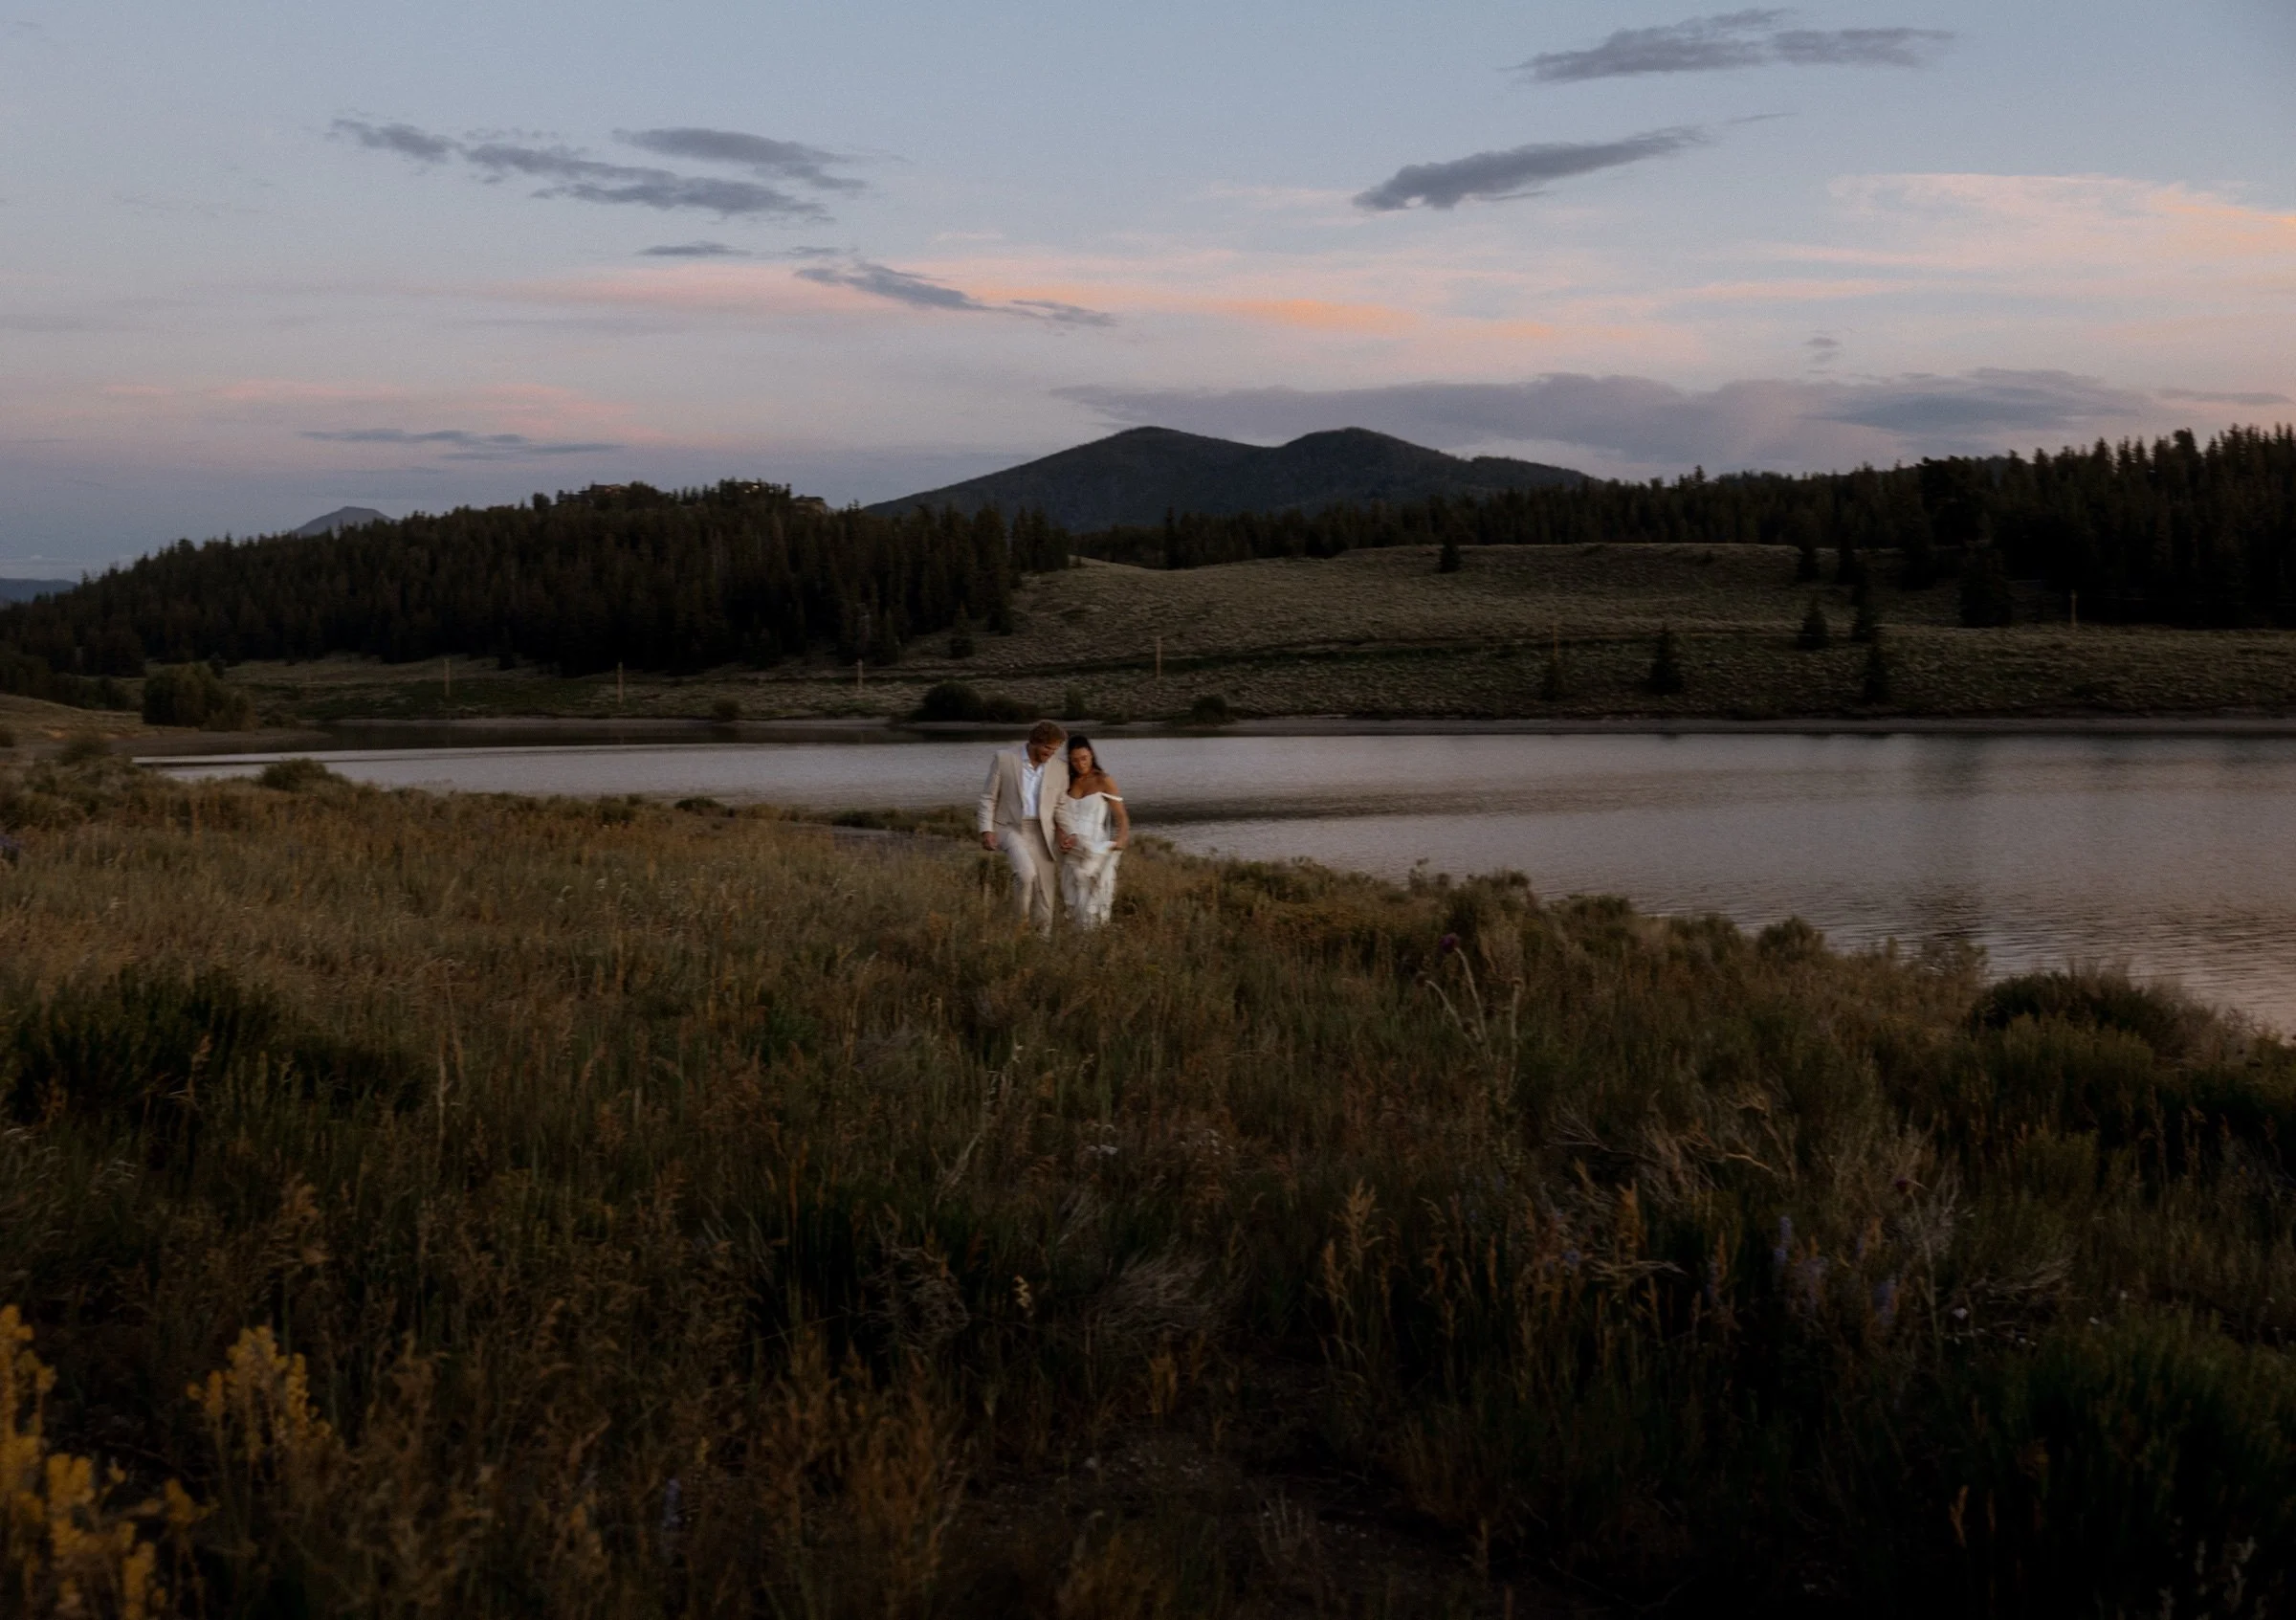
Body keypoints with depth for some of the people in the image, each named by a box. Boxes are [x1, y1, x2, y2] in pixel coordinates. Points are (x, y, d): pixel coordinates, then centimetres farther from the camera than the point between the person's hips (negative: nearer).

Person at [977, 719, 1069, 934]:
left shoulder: (1060, 767, 1)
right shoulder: (1004, 758, -5)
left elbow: (1062, 805, 10)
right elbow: (988, 798, -1)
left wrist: (1063, 832, -6)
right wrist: (986, 830, -11)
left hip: (1042, 833, 3)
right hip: (1010, 828, -3)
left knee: (1044, 894, 1)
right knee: (1026, 872, -28)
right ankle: (1020, 921, -6)